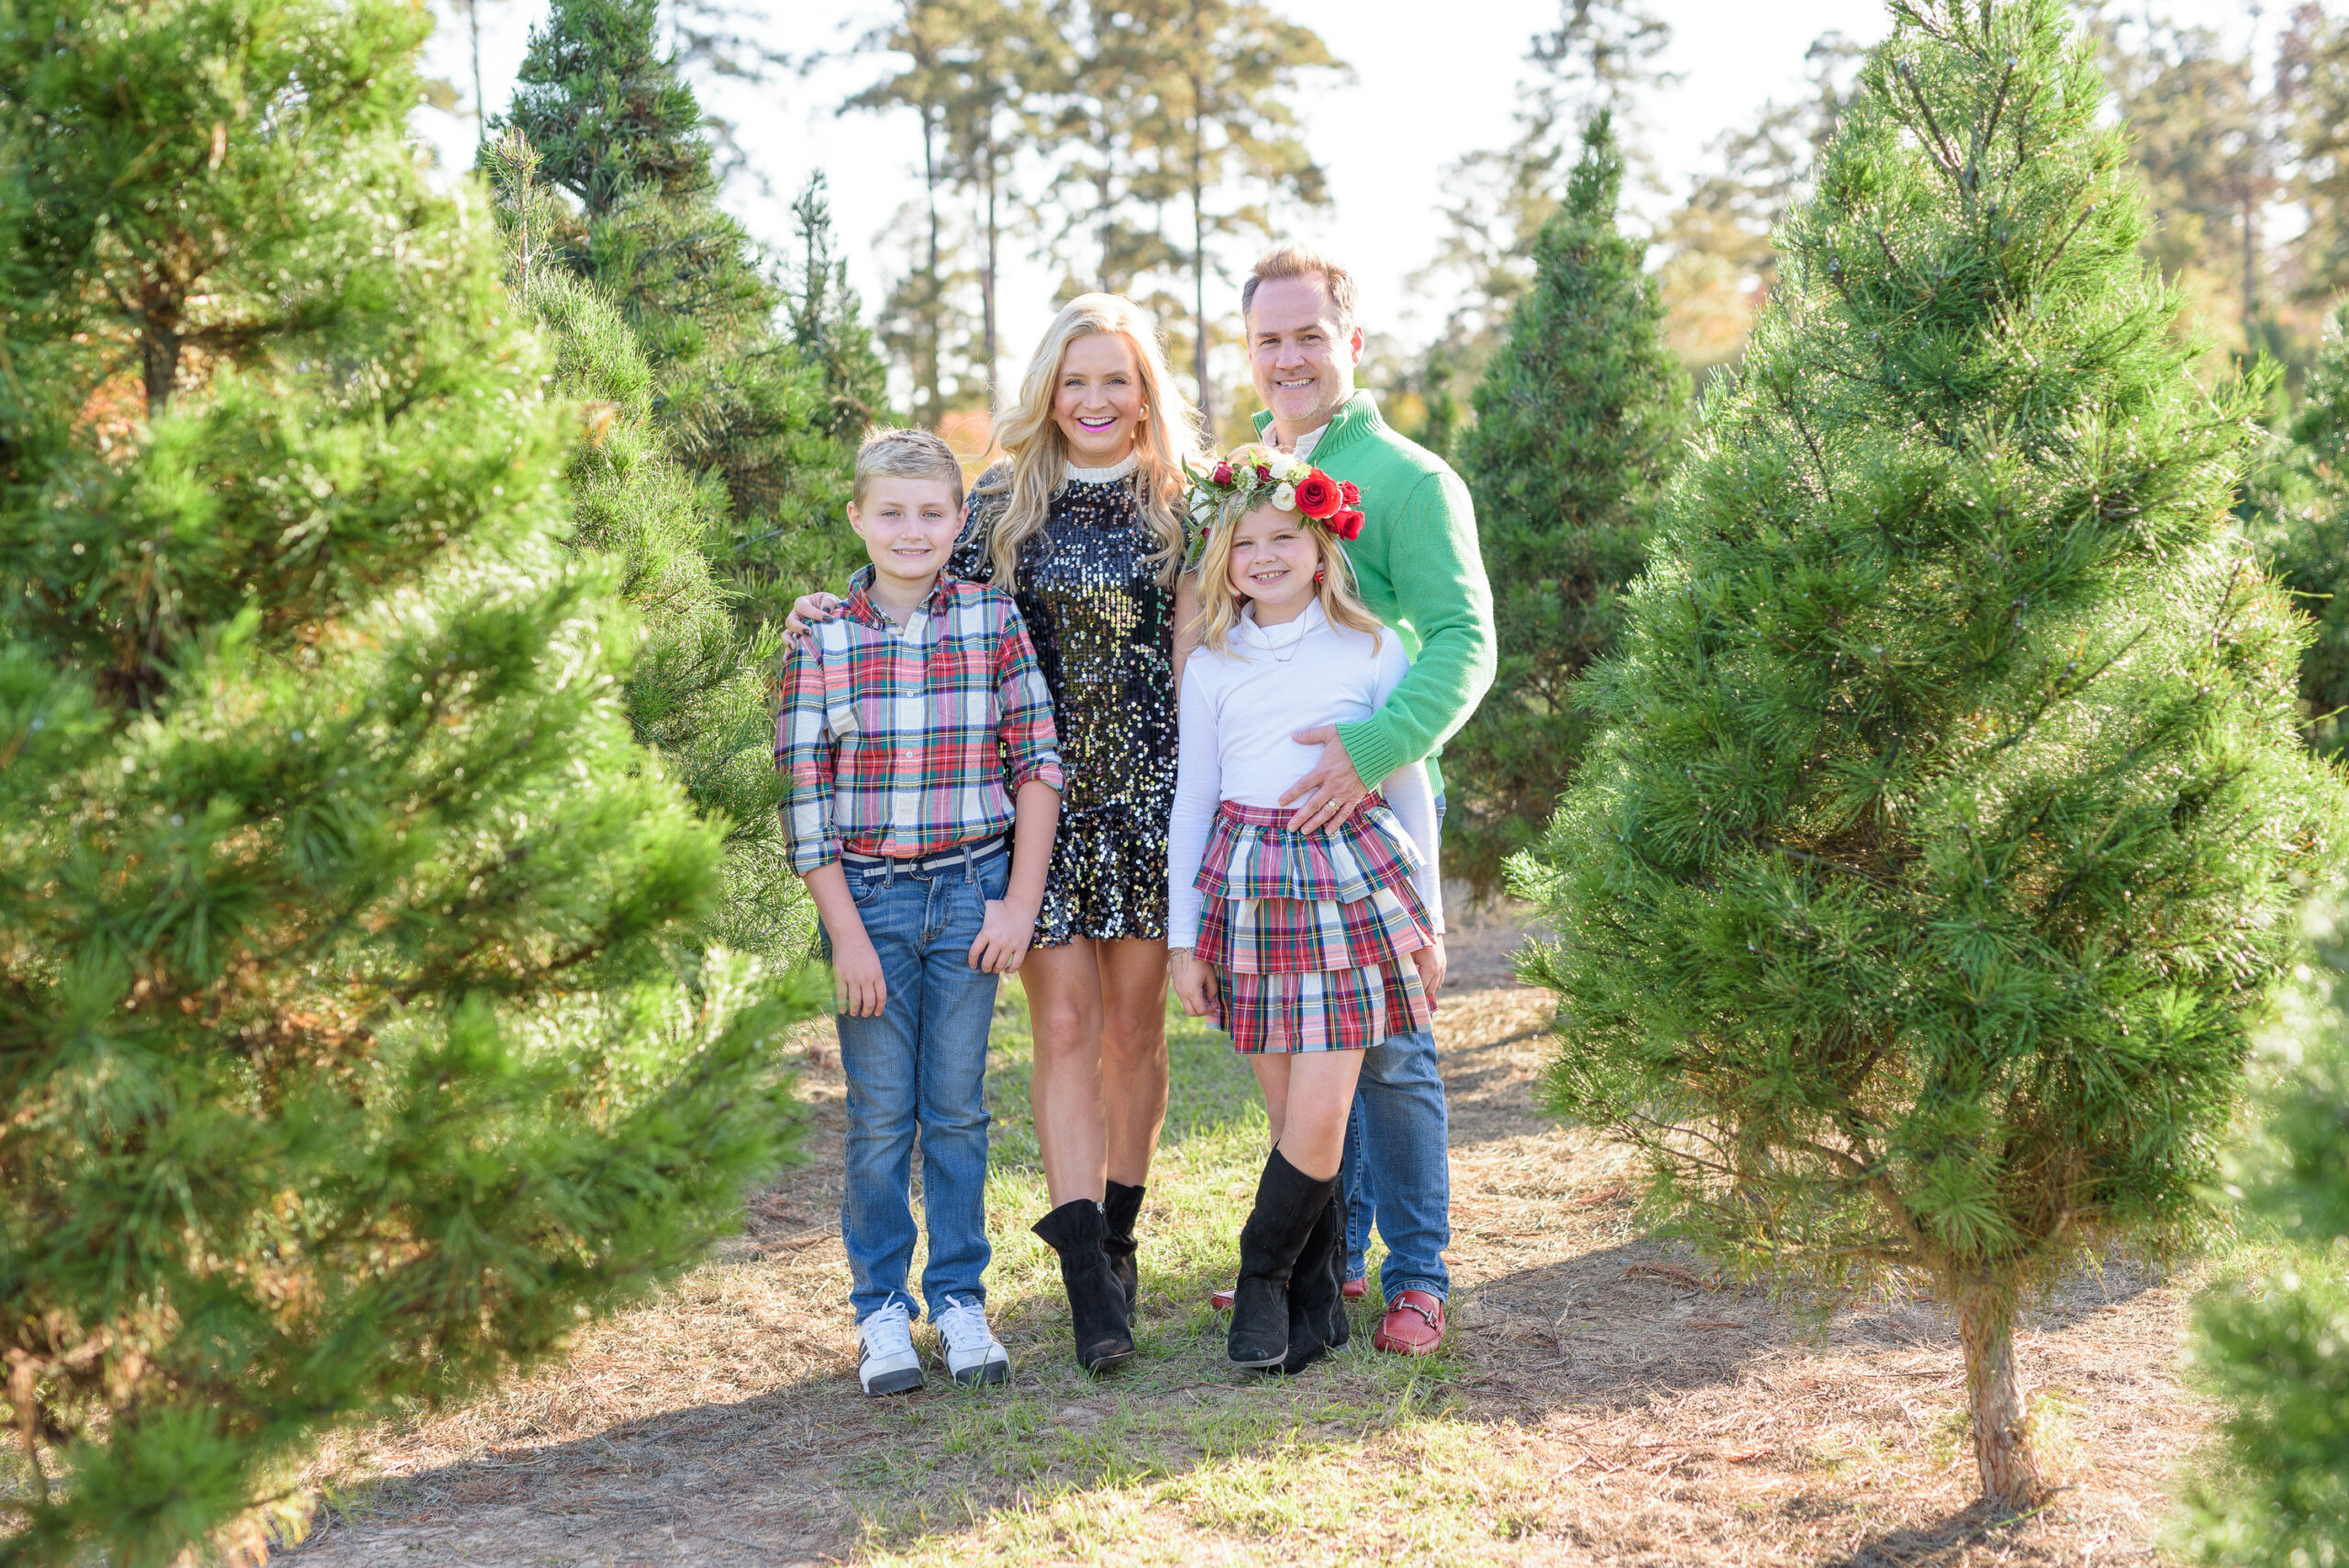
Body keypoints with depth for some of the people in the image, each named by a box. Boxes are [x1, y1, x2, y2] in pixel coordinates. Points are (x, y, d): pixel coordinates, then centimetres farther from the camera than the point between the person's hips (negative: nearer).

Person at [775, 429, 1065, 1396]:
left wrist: (1021, 902, -6)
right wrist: (847, 935, -7)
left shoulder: (994, 620, -1)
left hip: (971, 891, 1)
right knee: (880, 1115, 5)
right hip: (868, 893, -1)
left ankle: (960, 1300, 21)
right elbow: (803, 799, -4)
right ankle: (880, 1308, 18)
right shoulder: (821, 637, -4)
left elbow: (1039, 762, 0)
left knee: (958, 1108, 8)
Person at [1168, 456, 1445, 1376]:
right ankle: (1317, 1302, 16)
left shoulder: (1372, 651, 3)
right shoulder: (1212, 666, 8)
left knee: (1319, 1118, -8)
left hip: (1352, 885, -2)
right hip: (1248, 892, 2)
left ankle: (1265, 1277, 12)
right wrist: (1183, 935, 9)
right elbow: (1193, 800, 12)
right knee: (1289, 1116, 4)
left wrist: (1429, 918, 8)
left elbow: (1410, 789, 8)